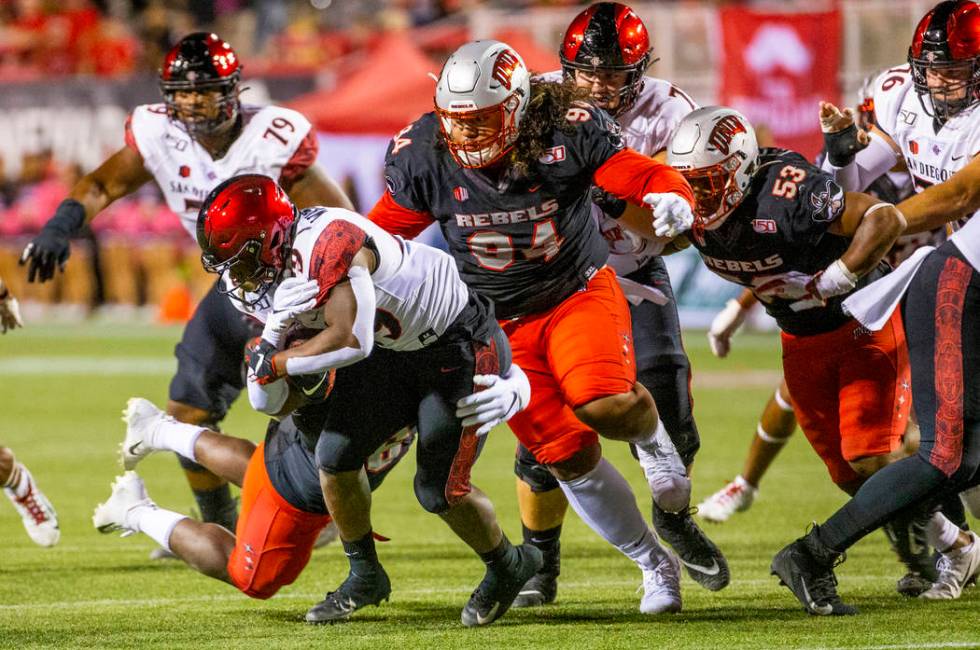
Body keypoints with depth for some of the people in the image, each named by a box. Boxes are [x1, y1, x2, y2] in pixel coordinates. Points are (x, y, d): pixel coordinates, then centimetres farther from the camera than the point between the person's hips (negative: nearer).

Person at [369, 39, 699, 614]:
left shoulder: (567, 132, -24)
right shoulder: (423, 155, -17)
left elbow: (649, 178, -21)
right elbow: (382, 234, -2)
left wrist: (670, 200, -43)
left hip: (579, 291, -2)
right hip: (500, 323, 2)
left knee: (603, 407, -29)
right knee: (569, 457, -1)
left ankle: (650, 432, 10)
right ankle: (657, 565, 20)